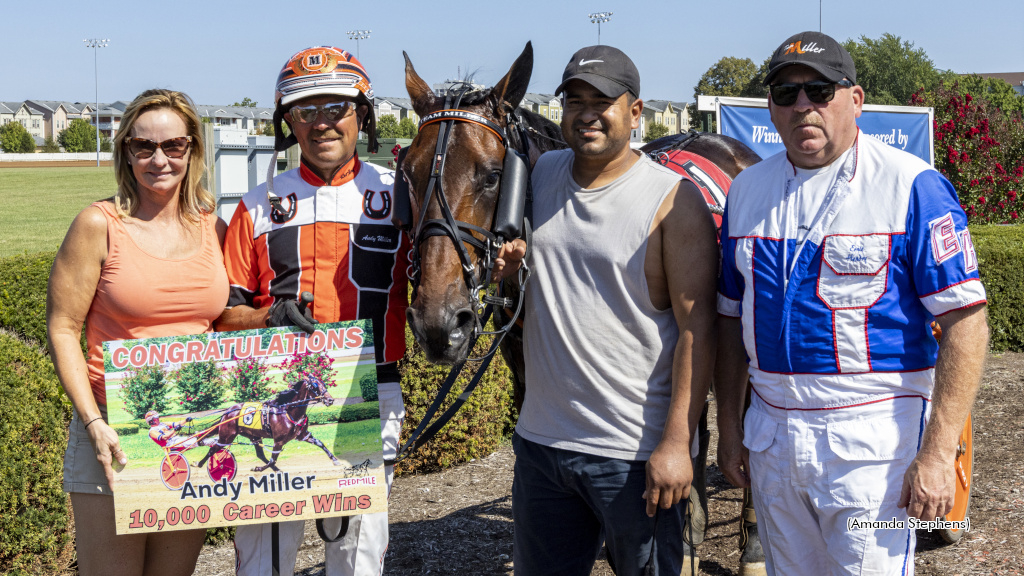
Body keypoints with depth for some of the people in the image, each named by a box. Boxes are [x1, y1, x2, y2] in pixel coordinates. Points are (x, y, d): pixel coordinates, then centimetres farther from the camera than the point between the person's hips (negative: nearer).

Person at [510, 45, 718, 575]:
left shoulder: (674, 200, -10)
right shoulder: (538, 174, 6)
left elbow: (696, 327, -13)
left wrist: (676, 443, -18)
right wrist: (503, 264, -6)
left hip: (635, 452, -5)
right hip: (540, 438, 5)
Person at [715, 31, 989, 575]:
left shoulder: (911, 186, -9)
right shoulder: (747, 189, 9)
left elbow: (965, 323, -13)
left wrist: (937, 453, -18)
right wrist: (729, 426, 12)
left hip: (870, 439, -5)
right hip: (770, 435, 5)